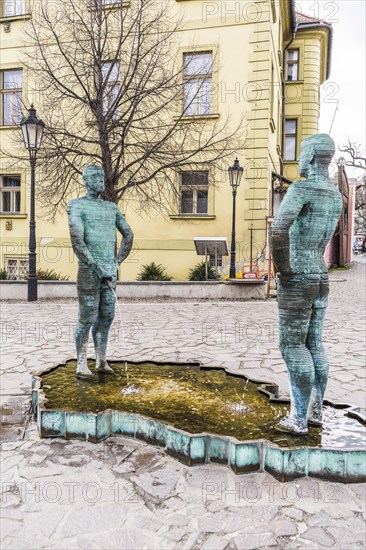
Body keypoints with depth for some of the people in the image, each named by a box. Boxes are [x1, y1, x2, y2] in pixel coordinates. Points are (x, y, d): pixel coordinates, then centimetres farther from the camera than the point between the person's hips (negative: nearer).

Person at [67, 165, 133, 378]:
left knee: (106, 317, 9)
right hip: (89, 271, -5)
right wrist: (97, 268, -15)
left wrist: (117, 263, 5)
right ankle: (82, 364, 9)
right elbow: (77, 240, -12)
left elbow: (129, 235, 16)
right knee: (87, 318, -2)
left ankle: (102, 361, 20)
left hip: (109, 272, 5)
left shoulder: (112, 208, 16)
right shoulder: (76, 205, -1)